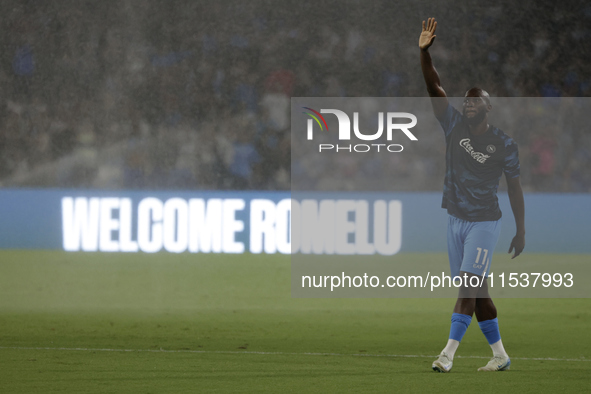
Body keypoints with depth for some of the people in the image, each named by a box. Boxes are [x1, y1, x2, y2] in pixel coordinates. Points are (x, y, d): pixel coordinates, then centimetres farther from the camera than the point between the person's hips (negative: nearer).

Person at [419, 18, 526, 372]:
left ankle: (448, 354, -20)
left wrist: (521, 231, -1)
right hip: (456, 219, 5)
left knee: (470, 286, -14)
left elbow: (515, 187, -1)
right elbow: (434, 88, -6)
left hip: (485, 222, -5)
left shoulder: (503, 144, -6)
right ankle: (500, 355, 17)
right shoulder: (455, 126, 3)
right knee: (477, 291, 9)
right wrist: (425, 53, -19)